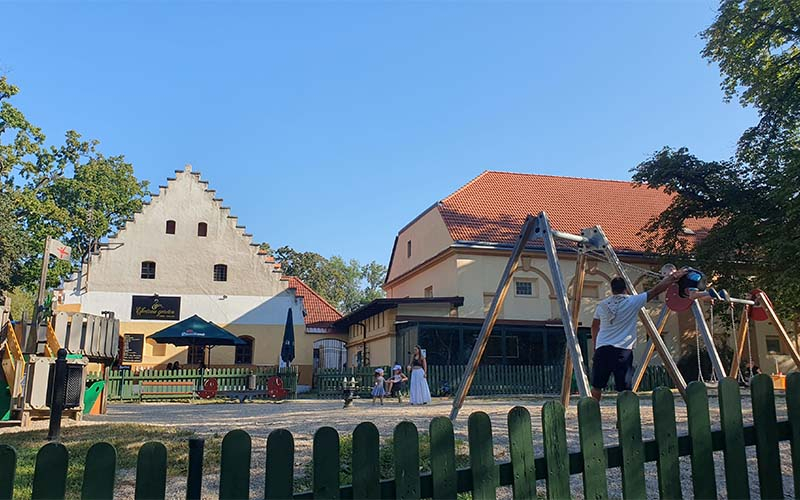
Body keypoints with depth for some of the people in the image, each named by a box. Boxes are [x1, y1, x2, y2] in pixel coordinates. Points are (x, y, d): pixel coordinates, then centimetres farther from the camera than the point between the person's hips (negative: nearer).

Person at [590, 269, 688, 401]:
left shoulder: (602, 305, 10)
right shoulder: (633, 302, 0)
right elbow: (656, 290, 5)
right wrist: (673, 277, 15)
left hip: (602, 350, 3)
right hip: (623, 351, -3)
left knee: (596, 386, 10)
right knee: (625, 389, 0)